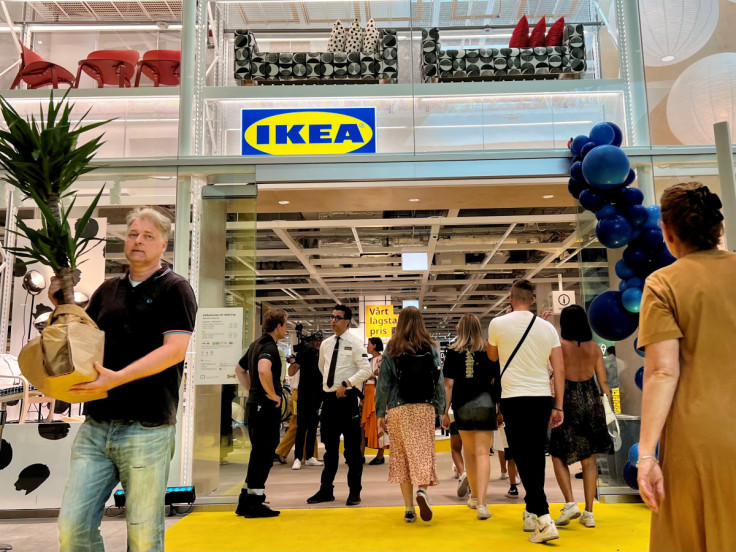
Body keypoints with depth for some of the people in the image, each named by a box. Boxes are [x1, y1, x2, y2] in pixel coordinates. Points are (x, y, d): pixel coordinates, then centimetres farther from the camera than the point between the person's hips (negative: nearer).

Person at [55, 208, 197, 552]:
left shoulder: (175, 289, -2)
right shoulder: (107, 290, 15)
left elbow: (175, 349, -13)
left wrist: (117, 377, -22)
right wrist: (63, 304, 7)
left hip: (147, 429, -5)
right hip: (96, 426, 5)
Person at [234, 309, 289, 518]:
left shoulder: (256, 344, 14)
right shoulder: (269, 347, -16)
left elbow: (239, 369, 26)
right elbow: (263, 370, -36)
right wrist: (272, 394, -23)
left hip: (254, 405, 10)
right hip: (266, 408, -10)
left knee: (258, 454, 17)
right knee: (263, 456, -1)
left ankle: (245, 502, 24)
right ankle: (255, 504, 7)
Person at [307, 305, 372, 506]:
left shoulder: (355, 343, -7)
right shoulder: (325, 344, 11)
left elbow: (366, 370, -15)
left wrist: (346, 384, -22)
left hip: (347, 398, -6)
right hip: (329, 398, 6)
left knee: (352, 448, 3)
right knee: (330, 447, 14)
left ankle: (355, 491, 14)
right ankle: (326, 490, 23)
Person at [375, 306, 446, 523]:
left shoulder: (392, 350, 0)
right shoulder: (430, 348, 3)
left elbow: (384, 383, 1)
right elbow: (439, 380, 1)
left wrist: (380, 413, 8)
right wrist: (441, 409, 9)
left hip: (398, 409, 0)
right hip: (425, 408, 0)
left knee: (402, 456, 7)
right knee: (424, 452, 7)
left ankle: (409, 509, 8)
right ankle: (422, 490, -18)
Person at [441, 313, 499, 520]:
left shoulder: (453, 352, -1)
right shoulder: (489, 351, 0)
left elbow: (449, 384, -4)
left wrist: (445, 412, 1)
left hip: (462, 407, 1)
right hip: (485, 405, -1)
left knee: (469, 452, 17)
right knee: (482, 453, -2)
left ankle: (474, 496, 32)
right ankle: (481, 503, -12)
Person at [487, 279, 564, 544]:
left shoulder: (498, 324, -3)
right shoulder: (547, 327, 5)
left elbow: (492, 356, 15)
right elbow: (560, 370, 4)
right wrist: (558, 407, 9)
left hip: (515, 398, -4)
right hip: (543, 398, 4)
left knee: (524, 460, -3)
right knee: (536, 459, 15)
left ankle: (545, 520, -11)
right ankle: (531, 513, 27)